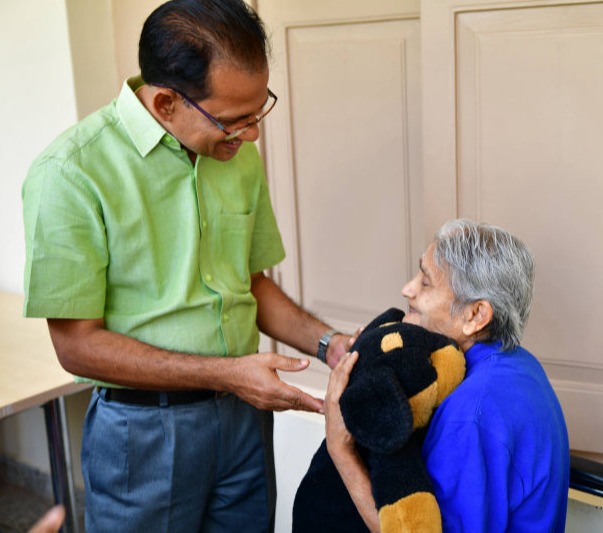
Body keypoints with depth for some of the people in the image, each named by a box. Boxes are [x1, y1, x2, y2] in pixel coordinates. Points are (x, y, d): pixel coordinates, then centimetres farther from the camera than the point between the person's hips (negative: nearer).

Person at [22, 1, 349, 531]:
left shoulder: (240, 154, 1)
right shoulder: (70, 174, -19)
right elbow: (78, 344, -17)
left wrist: (327, 343, -4)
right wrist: (226, 373, -21)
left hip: (245, 415, 6)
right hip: (144, 427, -5)